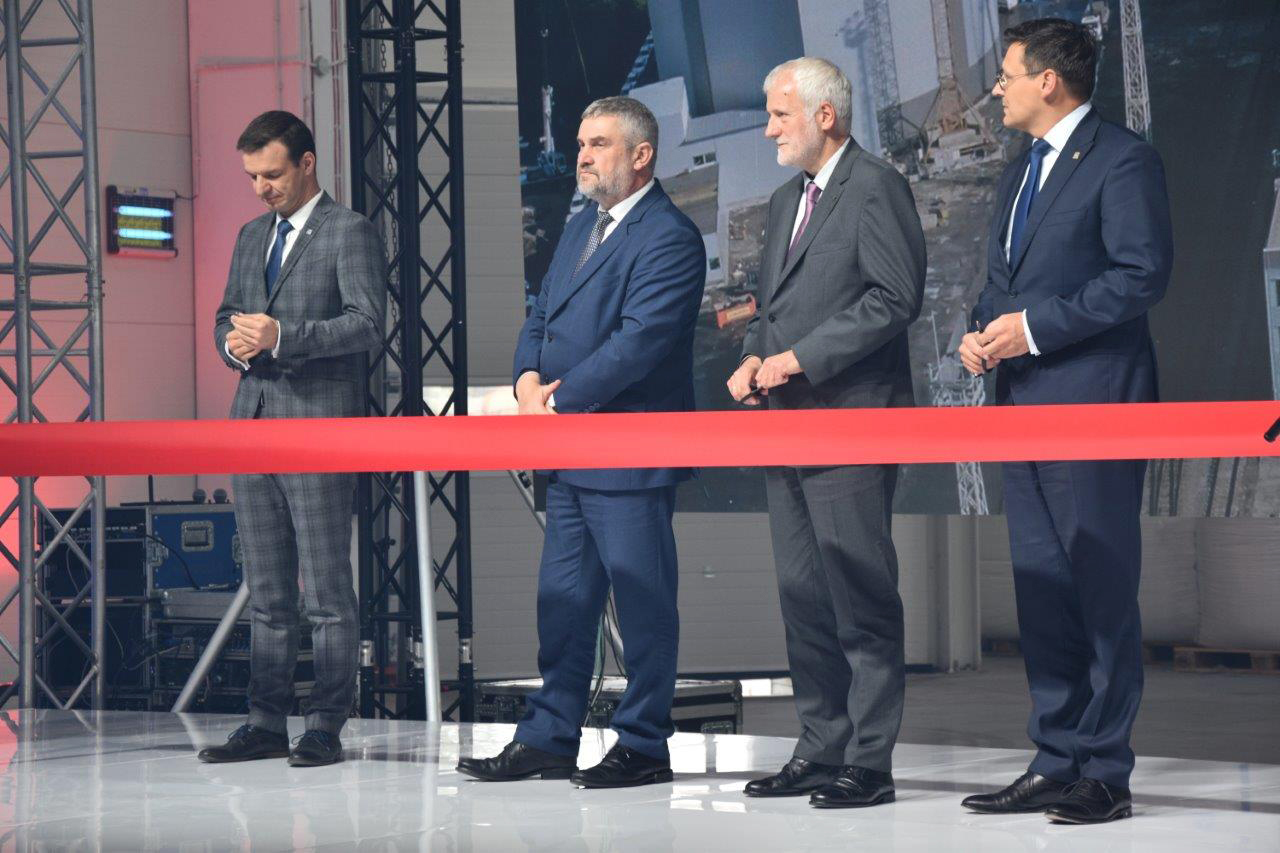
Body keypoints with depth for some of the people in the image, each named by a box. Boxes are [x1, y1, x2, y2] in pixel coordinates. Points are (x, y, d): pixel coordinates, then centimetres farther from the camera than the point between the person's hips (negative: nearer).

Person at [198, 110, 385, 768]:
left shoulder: (350, 232, -3)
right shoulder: (252, 237, 19)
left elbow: (368, 324, -12)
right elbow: (225, 317, 25)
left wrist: (283, 336, -21)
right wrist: (233, 341, 1)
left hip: (319, 425, -7)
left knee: (326, 590, -5)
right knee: (266, 592, 9)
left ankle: (326, 727, -2)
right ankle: (266, 724, 13)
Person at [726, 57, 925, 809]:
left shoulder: (876, 187, -7)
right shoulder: (788, 200, 21)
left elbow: (897, 297, -16)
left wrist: (801, 359, -16)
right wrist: (755, 358, 5)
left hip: (851, 417, -9)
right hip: (789, 424, 9)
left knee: (862, 598, -7)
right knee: (804, 597, 10)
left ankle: (869, 762, -5)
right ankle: (820, 750, 16)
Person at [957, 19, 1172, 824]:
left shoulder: (1123, 160, -8)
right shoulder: (1020, 174, 20)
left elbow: (1143, 273, -17)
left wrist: (1035, 326, -17)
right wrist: (984, 333, 5)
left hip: (1093, 401, -9)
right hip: (1024, 401, 9)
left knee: (1102, 590, -6)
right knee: (1041, 588, 10)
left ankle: (1105, 772, -4)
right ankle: (1055, 762, 15)